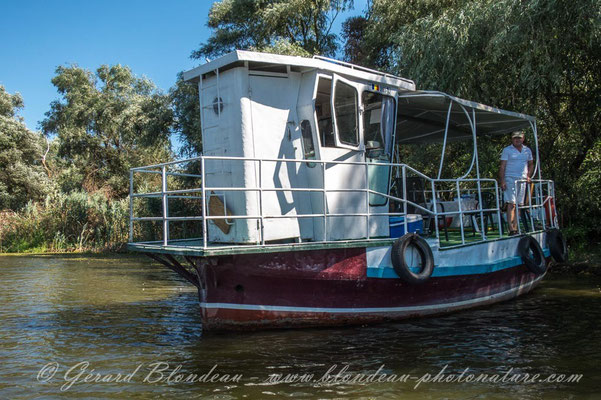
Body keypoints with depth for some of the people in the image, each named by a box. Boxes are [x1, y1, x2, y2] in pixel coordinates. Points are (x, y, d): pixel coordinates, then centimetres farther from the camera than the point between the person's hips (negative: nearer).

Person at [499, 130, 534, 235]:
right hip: (510, 179, -5)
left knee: (519, 205, 5)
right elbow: (502, 166, -4)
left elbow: (531, 164, 25)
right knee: (511, 204, -13)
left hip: (522, 180, 5)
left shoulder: (527, 151, 14)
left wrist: (528, 175, 8)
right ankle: (511, 229, -18)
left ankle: (515, 228, 11)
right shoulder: (507, 150, 1)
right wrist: (502, 180, -13)